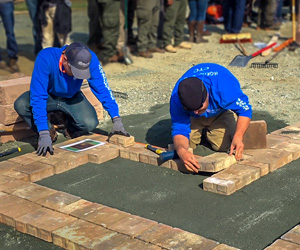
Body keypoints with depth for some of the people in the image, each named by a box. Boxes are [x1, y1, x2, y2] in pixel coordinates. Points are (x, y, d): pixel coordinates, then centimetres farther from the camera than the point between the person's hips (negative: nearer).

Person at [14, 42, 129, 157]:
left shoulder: (89, 58, -29)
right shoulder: (45, 58, -36)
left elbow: (102, 88, -21)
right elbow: (38, 98, -38)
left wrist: (116, 119, -28)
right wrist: (44, 134, -44)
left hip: (71, 97, 1)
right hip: (48, 95, -1)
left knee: (90, 123, -27)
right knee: (20, 105, -32)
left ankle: (71, 127, 9)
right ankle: (49, 132, -5)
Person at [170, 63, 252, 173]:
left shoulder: (223, 87, -46)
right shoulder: (177, 99, -38)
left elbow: (245, 109, -34)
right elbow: (179, 130, -35)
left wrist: (238, 137, -51)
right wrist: (181, 151, -58)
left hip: (223, 109, -1)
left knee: (222, 146, -17)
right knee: (186, 144, -12)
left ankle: (209, 130, 19)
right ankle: (202, 129, 22)